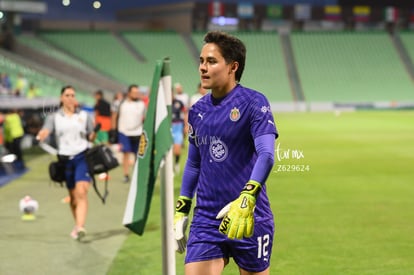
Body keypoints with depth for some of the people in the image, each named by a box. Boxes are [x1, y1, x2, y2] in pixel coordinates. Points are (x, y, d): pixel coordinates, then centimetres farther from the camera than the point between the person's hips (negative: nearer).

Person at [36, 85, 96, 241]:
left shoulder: (84, 116, 9)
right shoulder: (54, 117, 8)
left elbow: (91, 137, 12)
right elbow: (46, 130, -10)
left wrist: (95, 132, -11)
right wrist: (39, 137, -32)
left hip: (82, 157, -2)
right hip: (65, 159, 2)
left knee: (81, 192, -18)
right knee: (73, 195, 10)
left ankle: (80, 228, -26)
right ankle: (77, 225, 29)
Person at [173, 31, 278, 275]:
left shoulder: (253, 102, -8)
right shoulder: (197, 111, 10)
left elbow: (266, 154, -21)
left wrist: (246, 200, -35)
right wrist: (181, 211, 17)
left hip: (250, 220, -4)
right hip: (205, 219, 5)